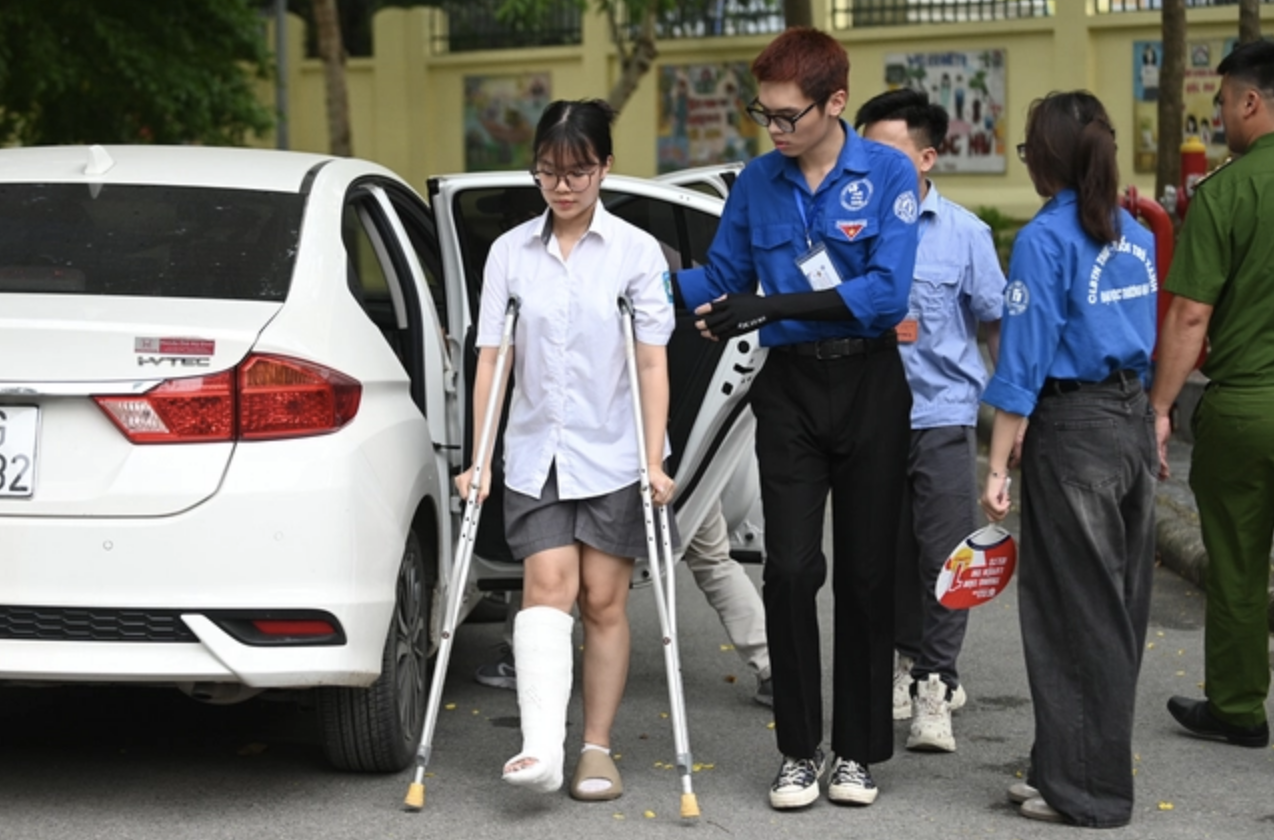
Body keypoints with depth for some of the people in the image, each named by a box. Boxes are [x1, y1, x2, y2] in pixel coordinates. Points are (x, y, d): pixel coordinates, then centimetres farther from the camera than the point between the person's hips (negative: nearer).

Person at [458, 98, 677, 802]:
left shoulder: (636, 252, 0)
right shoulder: (510, 252, 5)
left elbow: (652, 365, -3)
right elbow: (491, 359, 5)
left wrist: (654, 461, -10)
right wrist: (480, 456, 0)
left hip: (612, 457, -1)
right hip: (536, 453, 1)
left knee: (603, 602, 2)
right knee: (548, 587, -13)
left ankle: (597, 750, 12)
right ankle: (541, 750, -23)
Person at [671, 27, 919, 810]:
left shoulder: (888, 174, -7)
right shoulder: (757, 182, 3)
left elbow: (887, 291, -17)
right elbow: (722, 279, 9)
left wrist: (775, 305, -22)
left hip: (870, 386, -2)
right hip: (790, 389, 2)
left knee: (867, 574, 5)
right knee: (791, 569, -6)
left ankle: (859, 751, 17)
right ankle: (800, 750, 7)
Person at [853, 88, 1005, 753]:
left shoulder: (963, 233, -1)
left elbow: (998, 325, 3)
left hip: (942, 415, -2)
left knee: (946, 555, -6)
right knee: (890, 551, 11)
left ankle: (933, 683, 0)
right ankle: (912, 658, 28)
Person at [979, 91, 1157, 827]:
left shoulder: (1047, 238, -13)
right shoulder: (1137, 236, 9)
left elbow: (1025, 360, -15)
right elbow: (1150, 338, 13)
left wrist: (998, 467, -12)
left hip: (1074, 432, -7)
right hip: (1135, 424, 7)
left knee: (1077, 613, 1)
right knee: (1120, 608, 13)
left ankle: (1088, 789, 8)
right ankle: (1096, 762, 24)